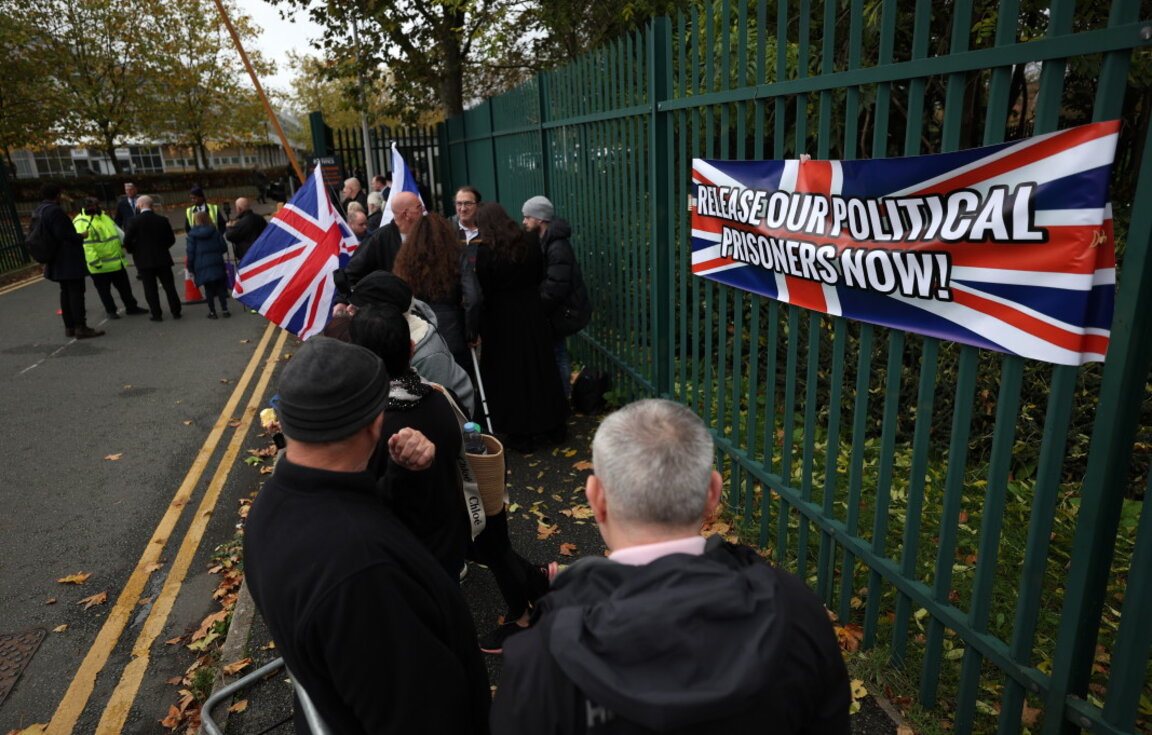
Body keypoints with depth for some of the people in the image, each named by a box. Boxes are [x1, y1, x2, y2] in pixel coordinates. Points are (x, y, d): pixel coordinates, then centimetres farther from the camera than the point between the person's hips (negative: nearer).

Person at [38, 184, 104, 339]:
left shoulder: (38, 211, 12)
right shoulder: (54, 211, -18)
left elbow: (42, 235, 16)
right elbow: (63, 235, -24)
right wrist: (80, 237, -8)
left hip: (56, 261, 10)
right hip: (69, 260, -10)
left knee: (65, 292, 14)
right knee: (76, 292, -7)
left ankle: (69, 327, 19)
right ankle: (80, 327, -7)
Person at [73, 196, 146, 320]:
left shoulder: (104, 217, 11)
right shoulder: (82, 223, -16)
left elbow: (116, 231, 22)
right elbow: (85, 245, -22)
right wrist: (95, 262, -24)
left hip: (117, 263, 8)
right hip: (101, 266, -8)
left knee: (124, 286, 14)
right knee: (104, 290, 5)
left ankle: (131, 306, 24)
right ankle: (110, 311, 17)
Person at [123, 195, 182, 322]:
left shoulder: (135, 221, -9)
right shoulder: (162, 220, 0)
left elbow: (127, 241, -11)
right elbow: (171, 239, 4)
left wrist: (133, 251, 8)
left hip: (144, 260, -2)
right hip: (163, 258, 3)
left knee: (150, 288, 4)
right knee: (169, 285, 9)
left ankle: (156, 314, 7)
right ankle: (176, 311, 11)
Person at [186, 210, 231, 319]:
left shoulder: (192, 235, -2)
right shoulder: (214, 232, 2)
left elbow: (191, 253, -4)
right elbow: (224, 247, 2)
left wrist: (190, 268, 3)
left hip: (202, 267, -1)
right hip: (217, 264, 1)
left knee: (208, 289, 6)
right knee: (220, 286, 7)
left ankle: (212, 311, 8)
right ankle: (225, 310, 6)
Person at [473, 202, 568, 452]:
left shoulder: (486, 252, -14)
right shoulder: (529, 242, -1)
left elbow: (484, 291, -12)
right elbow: (539, 274, 9)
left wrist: (481, 329, -4)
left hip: (503, 319, -4)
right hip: (533, 314, 4)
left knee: (510, 375, 7)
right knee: (540, 368, 15)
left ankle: (521, 435, 14)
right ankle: (552, 427, 25)